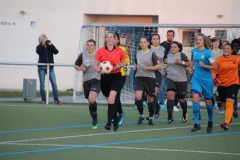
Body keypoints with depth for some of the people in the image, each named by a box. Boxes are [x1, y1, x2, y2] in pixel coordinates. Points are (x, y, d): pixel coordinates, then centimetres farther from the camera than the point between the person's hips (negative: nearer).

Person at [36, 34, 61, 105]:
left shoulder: (50, 47, 8)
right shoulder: (39, 47, 6)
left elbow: (56, 52, -6)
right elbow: (38, 51, -15)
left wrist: (51, 45, -13)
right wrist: (42, 45, -15)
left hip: (50, 68, 1)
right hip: (42, 68, -1)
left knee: (54, 84, -7)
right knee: (42, 84, 1)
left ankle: (56, 99, -5)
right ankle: (43, 99, 8)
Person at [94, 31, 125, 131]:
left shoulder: (119, 51, 2)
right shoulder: (100, 51, 2)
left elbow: (123, 63, 13)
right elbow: (96, 65, 4)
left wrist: (119, 66, -9)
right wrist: (98, 70, -18)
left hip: (116, 76, -2)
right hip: (105, 77, 2)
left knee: (112, 99, -20)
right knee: (108, 99, 11)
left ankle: (109, 122, -21)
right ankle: (115, 119, 33)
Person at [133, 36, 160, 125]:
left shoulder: (152, 53, -4)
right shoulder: (138, 53, 9)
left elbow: (158, 66, -6)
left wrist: (147, 68, -17)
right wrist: (134, 67, 4)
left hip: (150, 78, -3)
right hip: (139, 78, 3)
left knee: (150, 99, 7)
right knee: (137, 97, -17)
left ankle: (151, 117, 23)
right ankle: (141, 115, 2)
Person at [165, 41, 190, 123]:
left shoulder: (182, 55, -7)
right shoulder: (168, 55, 7)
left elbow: (189, 64, -9)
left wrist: (182, 62, -24)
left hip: (181, 80, -3)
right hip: (170, 79, 3)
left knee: (181, 99, 10)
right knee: (170, 95, -19)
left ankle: (185, 113, 42)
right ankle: (170, 117, -16)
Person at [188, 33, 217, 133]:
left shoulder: (208, 53, -12)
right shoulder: (194, 51, 3)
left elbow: (215, 67, -12)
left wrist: (204, 65, -23)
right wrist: (190, 67, 10)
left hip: (206, 80, -3)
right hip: (196, 79, 3)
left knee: (208, 101, 10)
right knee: (195, 98, -17)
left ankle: (210, 122, 34)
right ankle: (197, 124, -17)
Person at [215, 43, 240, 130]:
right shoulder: (218, 59, -6)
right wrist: (215, 79, -21)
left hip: (233, 84, -2)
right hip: (222, 85, 2)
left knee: (229, 103, -19)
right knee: (224, 105, 16)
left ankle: (226, 124, -22)